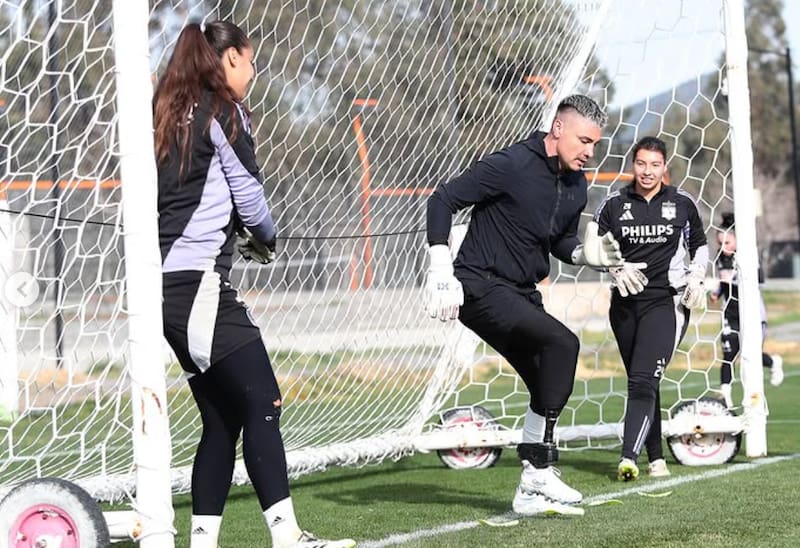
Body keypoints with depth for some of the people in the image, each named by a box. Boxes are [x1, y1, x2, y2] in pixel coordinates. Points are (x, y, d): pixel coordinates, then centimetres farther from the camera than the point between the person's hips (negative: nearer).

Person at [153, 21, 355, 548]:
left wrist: (242, 237, 13)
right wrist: (267, 239, 16)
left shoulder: (170, 115, 20)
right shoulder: (223, 112, -3)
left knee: (223, 416, 9)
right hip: (200, 282, -9)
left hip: (167, 284, 9)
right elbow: (249, 197, -3)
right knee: (262, 403, -10)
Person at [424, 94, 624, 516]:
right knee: (561, 343, -25)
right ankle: (539, 474, -20)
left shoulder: (576, 186, 8)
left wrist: (585, 253, -3)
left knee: (548, 389, 7)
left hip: (522, 293, 9)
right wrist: (440, 268, -22)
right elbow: (443, 200, -14)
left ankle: (532, 491, 19)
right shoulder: (511, 165, -17)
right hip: (479, 288, -9)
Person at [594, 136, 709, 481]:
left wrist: (697, 278, 2)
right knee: (640, 383, 9)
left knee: (643, 380, -17)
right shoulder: (614, 205, 4)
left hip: (667, 301, -3)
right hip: (625, 304, 3)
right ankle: (656, 458, 20)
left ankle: (629, 457, -27)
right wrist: (616, 268, -12)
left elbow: (699, 245, 17)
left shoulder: (682, 204, 4)